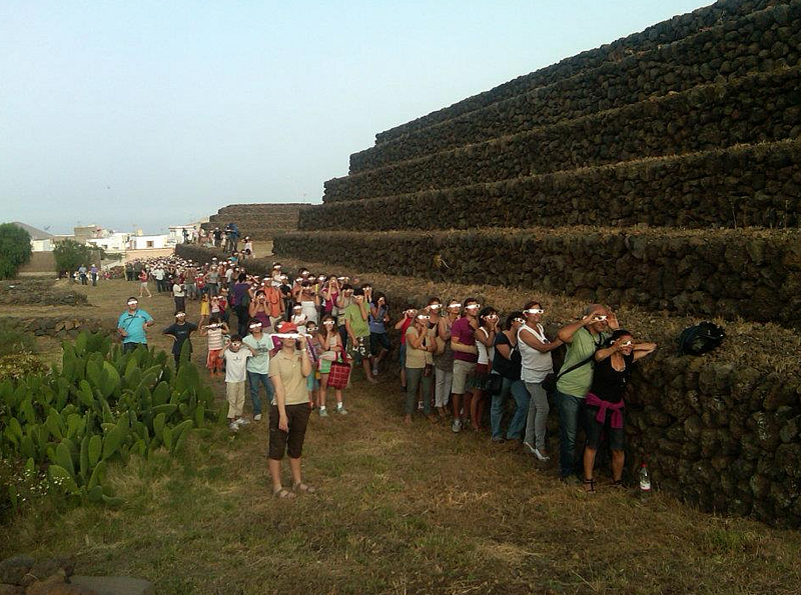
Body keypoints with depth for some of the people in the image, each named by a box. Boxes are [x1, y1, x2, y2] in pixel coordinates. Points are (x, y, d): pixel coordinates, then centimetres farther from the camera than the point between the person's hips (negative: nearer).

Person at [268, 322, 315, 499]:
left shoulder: (301, 356, 6)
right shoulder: (276, 360, -8)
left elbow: (306, 372, -16)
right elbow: (279, 388, -15)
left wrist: (303, 348, -14)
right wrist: (282, 415, -19)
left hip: (302, 406, 5)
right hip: (282, 406, -5)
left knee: (296, 446, 17)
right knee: (277, 447, 3)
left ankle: (297, 482, 29)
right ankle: (277, 487, 12)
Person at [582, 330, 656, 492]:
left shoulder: (629, 358, 4)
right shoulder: (604, 355, -10)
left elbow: (652, 347, 12)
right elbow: (599, 355, -37)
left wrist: (632, 347, 1)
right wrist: (616, 348, -23)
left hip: (616, 407, 4)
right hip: (596, 405, -4)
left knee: (618, 448, 3)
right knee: (592, 445, 4)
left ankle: (617, 482, 21)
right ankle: (588, 481, 17)